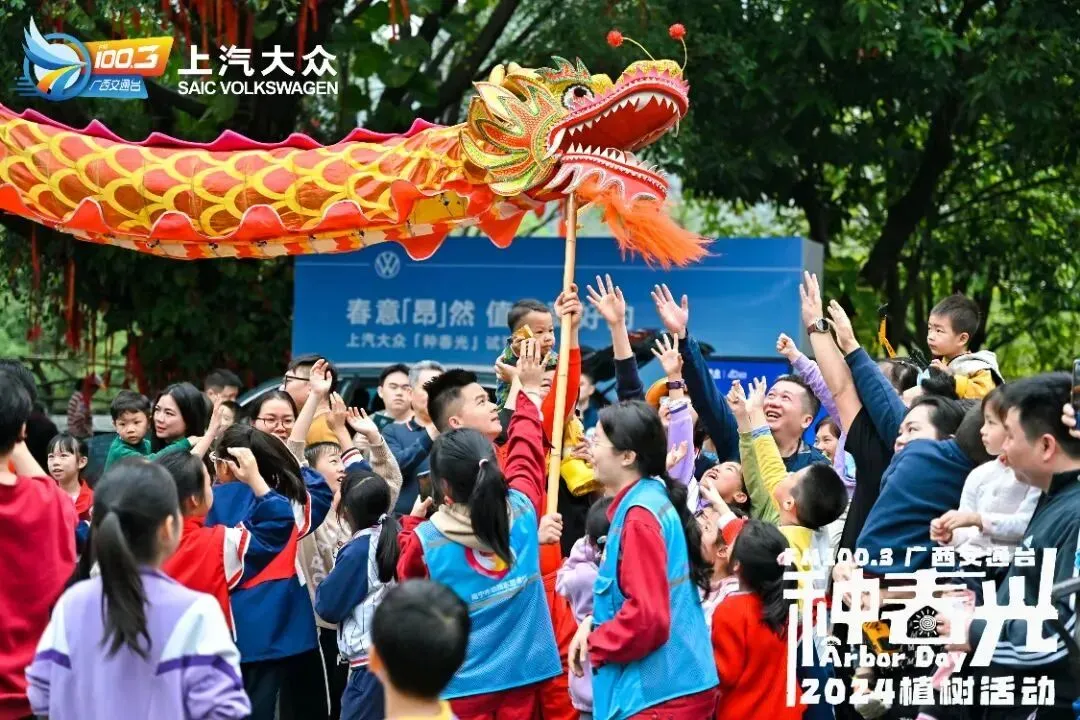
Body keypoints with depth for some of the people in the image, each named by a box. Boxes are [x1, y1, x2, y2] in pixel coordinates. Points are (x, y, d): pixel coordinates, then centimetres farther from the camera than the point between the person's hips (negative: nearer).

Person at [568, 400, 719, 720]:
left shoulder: (639, 515, -18)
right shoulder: (654, 499, 11)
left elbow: (647, 615, -24)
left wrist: (594, 644, -9)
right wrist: (595, 623, 8)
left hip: (657, 693, -10)